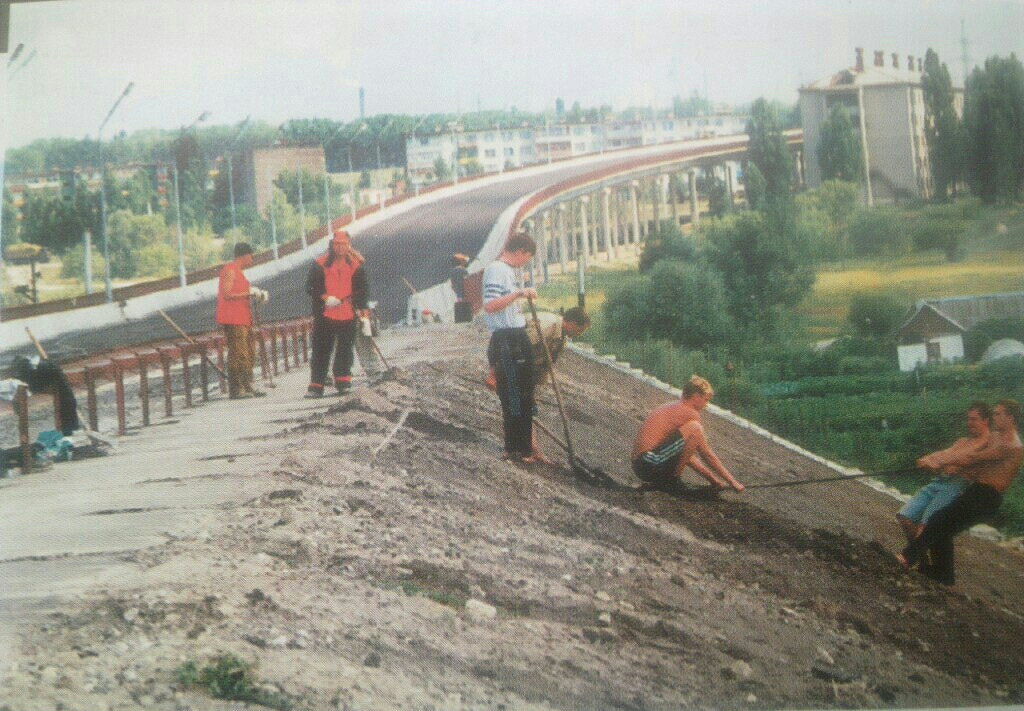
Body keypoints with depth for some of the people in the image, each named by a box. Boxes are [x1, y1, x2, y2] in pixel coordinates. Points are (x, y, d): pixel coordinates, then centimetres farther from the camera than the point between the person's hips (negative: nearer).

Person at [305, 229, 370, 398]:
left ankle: (343, 381, 17)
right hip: (324, 314, -1)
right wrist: (325, 297, -16)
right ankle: (316, 385, 4)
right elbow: (311, 287, -1)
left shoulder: (356, 266, 6)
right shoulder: (320, 265, 0)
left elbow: (362, 289, 7)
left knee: (345, 349, 6)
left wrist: (363, 308, -5)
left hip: (348, 315, 1)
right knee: (321, 351, 0)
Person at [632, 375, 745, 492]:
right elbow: (707, 454, -3)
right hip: (650, 464, -10)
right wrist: (732, 482, 5)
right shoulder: (690, 413, -5)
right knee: (695, 429, -18)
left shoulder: (672, 408, 22)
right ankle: (674, 476, -8)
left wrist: (712, 478, 28)